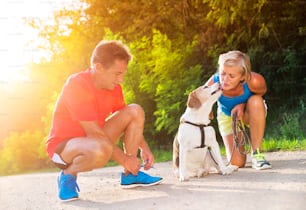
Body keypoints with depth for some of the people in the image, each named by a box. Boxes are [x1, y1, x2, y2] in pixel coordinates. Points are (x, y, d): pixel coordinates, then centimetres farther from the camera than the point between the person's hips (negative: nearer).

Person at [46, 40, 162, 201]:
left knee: (135, 111, -5)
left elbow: (129, 120, 12)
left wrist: (144, 147, -2)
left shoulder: (113, 86, -2)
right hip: (62, 146, -8)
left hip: (92, 139, 8)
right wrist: (124, 159, -22)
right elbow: (94, 133, -28)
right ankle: (68, 175, -10)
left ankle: (130, 175, 0)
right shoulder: (77, 85, -25)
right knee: (101, 150, -41)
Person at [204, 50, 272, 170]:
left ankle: (256, 154, -22)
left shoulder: (254, 81, -36)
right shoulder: (213, 85, -36)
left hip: (250, 112, 0)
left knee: (255, 101, -37)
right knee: (236, 162, -12)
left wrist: (243, 105, -26)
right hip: (227, 116, 0)